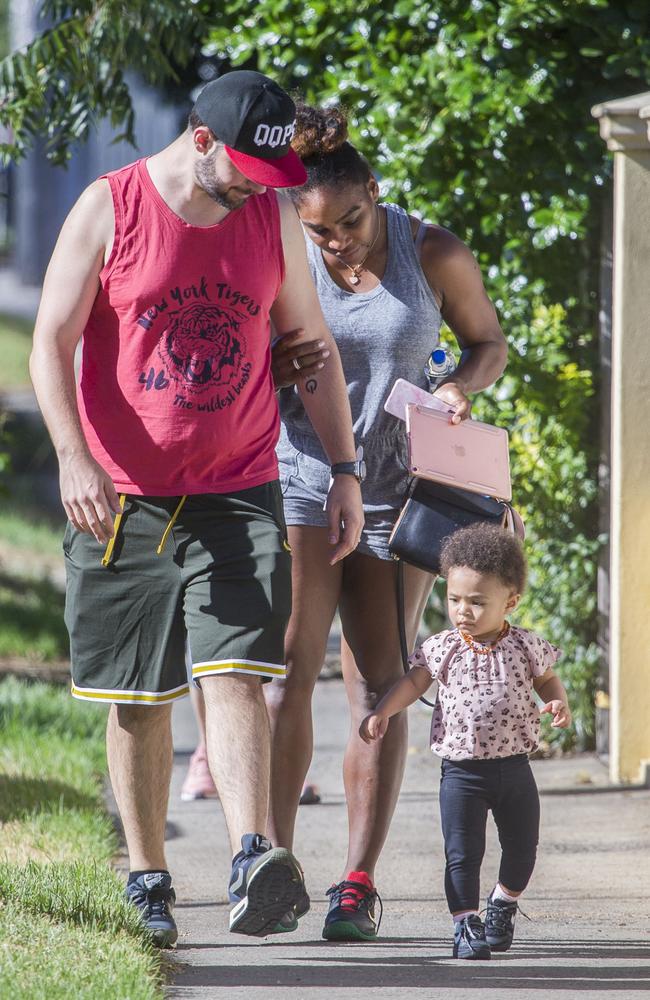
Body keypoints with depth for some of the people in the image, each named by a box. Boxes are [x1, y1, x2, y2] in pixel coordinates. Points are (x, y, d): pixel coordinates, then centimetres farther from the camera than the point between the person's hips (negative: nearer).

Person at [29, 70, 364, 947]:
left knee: (236, 675, -15)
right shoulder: (109, 209, -5)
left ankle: (253, 865, -27)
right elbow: (52, 341, -6)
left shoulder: (274, 219, 5)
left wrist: (345, 471, 7)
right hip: (122, 499, -1)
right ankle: (147, 884, 14)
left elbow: (313, 347, 13)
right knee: (137, 699, 5)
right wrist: (74, 458, -19)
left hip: (238, 495, 1)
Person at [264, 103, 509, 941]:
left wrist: (460, 386, -12)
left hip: (397, 489, 0)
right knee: (288, 670, -11)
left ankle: (358, 885, 0)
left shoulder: (434, 255, -5)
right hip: (300, 483, 0)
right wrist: (272, 367, -18)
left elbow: (489, 342, 9)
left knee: (377, 688, -1)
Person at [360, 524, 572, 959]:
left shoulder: (526, 647, -3)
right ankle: (466, 923, 2)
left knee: (521, 849, 12)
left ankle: (504, 903, 38)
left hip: (513, 767, 1)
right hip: (462, 771, -1)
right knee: (462, 853, -7)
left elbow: (547, 679, 11)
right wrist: (383, 712, -5)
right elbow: (413, 681, 8)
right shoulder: (443, 649, -2)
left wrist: (558, 703, -10)